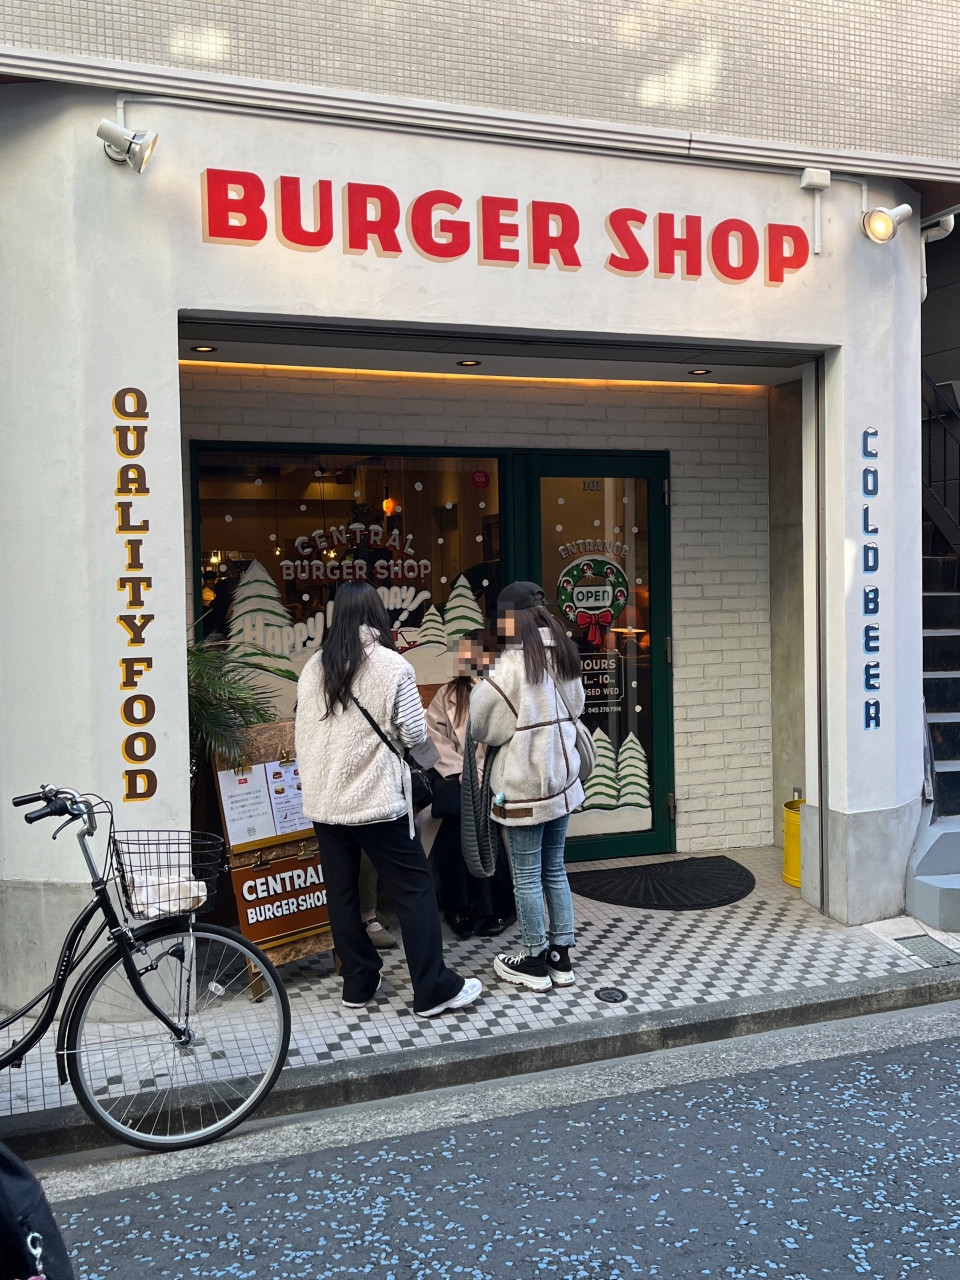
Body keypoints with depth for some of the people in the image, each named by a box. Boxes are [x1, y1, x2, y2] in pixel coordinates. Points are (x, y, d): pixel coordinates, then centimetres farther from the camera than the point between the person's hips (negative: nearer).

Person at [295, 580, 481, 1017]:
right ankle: (433, 990, 6)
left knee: (342, 892, 13)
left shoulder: (313, 667, 2)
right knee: (414, 888, 4)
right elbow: (415, 734, -8)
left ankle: (358, 983, 23)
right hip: (376, 800, -5)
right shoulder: (391, 666, -10)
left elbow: (303, 732, 7)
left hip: (323, 801, 5)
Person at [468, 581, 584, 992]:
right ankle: (560, 958, 23)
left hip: (524, 785, -7)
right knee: (555, 869, 16)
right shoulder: (563, 654, 4)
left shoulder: (513, 663, -17)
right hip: (561, 779, 7)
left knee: (527, 876, 5)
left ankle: (535, 962, 16)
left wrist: (481, 688, 8)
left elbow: (484, 726, -11)